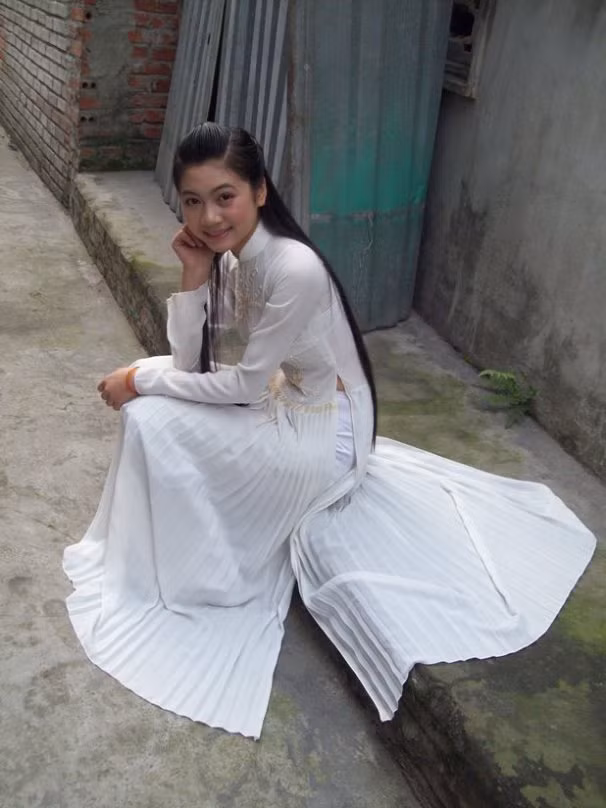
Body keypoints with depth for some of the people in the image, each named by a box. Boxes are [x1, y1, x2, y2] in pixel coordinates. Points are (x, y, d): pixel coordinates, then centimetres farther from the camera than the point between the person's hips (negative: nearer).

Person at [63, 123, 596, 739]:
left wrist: (140, 380, -14)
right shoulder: (226, 254, -3)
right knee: (155, 399, 6)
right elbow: (190, 364, -5)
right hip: (284, 405, 9)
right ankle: (185, 543, 23)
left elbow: (243, 385, -22)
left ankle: (189, 575, 7)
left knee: (151, 420, -14)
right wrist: (193, 274, -16)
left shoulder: (295, 270, -30)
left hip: (320, 436, -8)